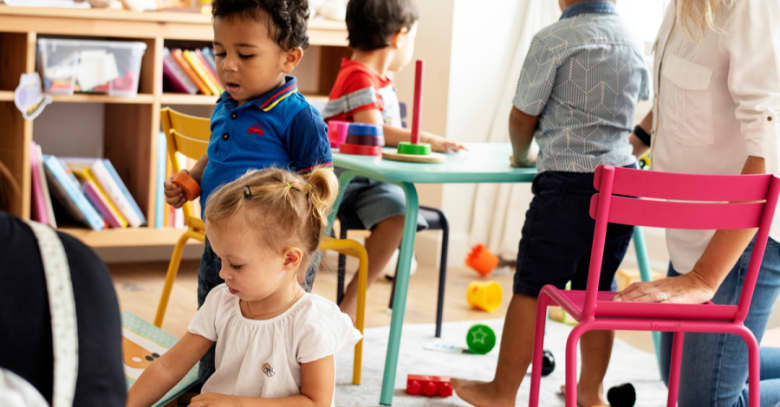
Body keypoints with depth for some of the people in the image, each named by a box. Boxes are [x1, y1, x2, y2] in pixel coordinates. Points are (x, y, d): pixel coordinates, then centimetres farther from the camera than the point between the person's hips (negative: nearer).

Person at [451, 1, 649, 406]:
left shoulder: (553, 39, -8)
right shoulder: (632, 40, 11)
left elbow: (522, 117, -2)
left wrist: (521, 155, 17)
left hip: (570, 183, -6)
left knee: (532, 286, 2)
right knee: (597, 288, 14)